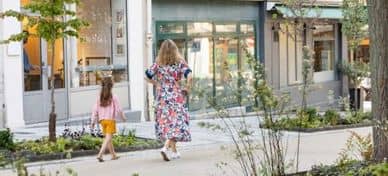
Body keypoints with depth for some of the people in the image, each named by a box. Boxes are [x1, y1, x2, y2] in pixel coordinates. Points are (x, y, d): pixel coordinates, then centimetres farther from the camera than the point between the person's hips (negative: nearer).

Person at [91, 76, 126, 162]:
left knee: (107, 138, 17)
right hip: (110, 120, -5)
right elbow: (118, 109, -5)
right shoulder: (113, 97, -9)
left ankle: (113, 155, 27)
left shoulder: (100, 97, 2)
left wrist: (93, 121, 7)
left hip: (102, 120, 5)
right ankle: (100, 155, -22)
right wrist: (123, 117, 11)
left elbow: (95, 110, 1)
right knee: (108, 138, -7)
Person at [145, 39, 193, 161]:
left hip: (162, 97, 3)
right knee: (177, 122, -1)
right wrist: (187, 88, -4)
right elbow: (189, 76, -19)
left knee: (166, 123, 14)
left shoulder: (158, 64, 0)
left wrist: (157, 84, 12)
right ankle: (166, 148, -21)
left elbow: (147, 76, 0)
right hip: (176, 96, -3)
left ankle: (174, 151, 21)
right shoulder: (180, 63, -7)